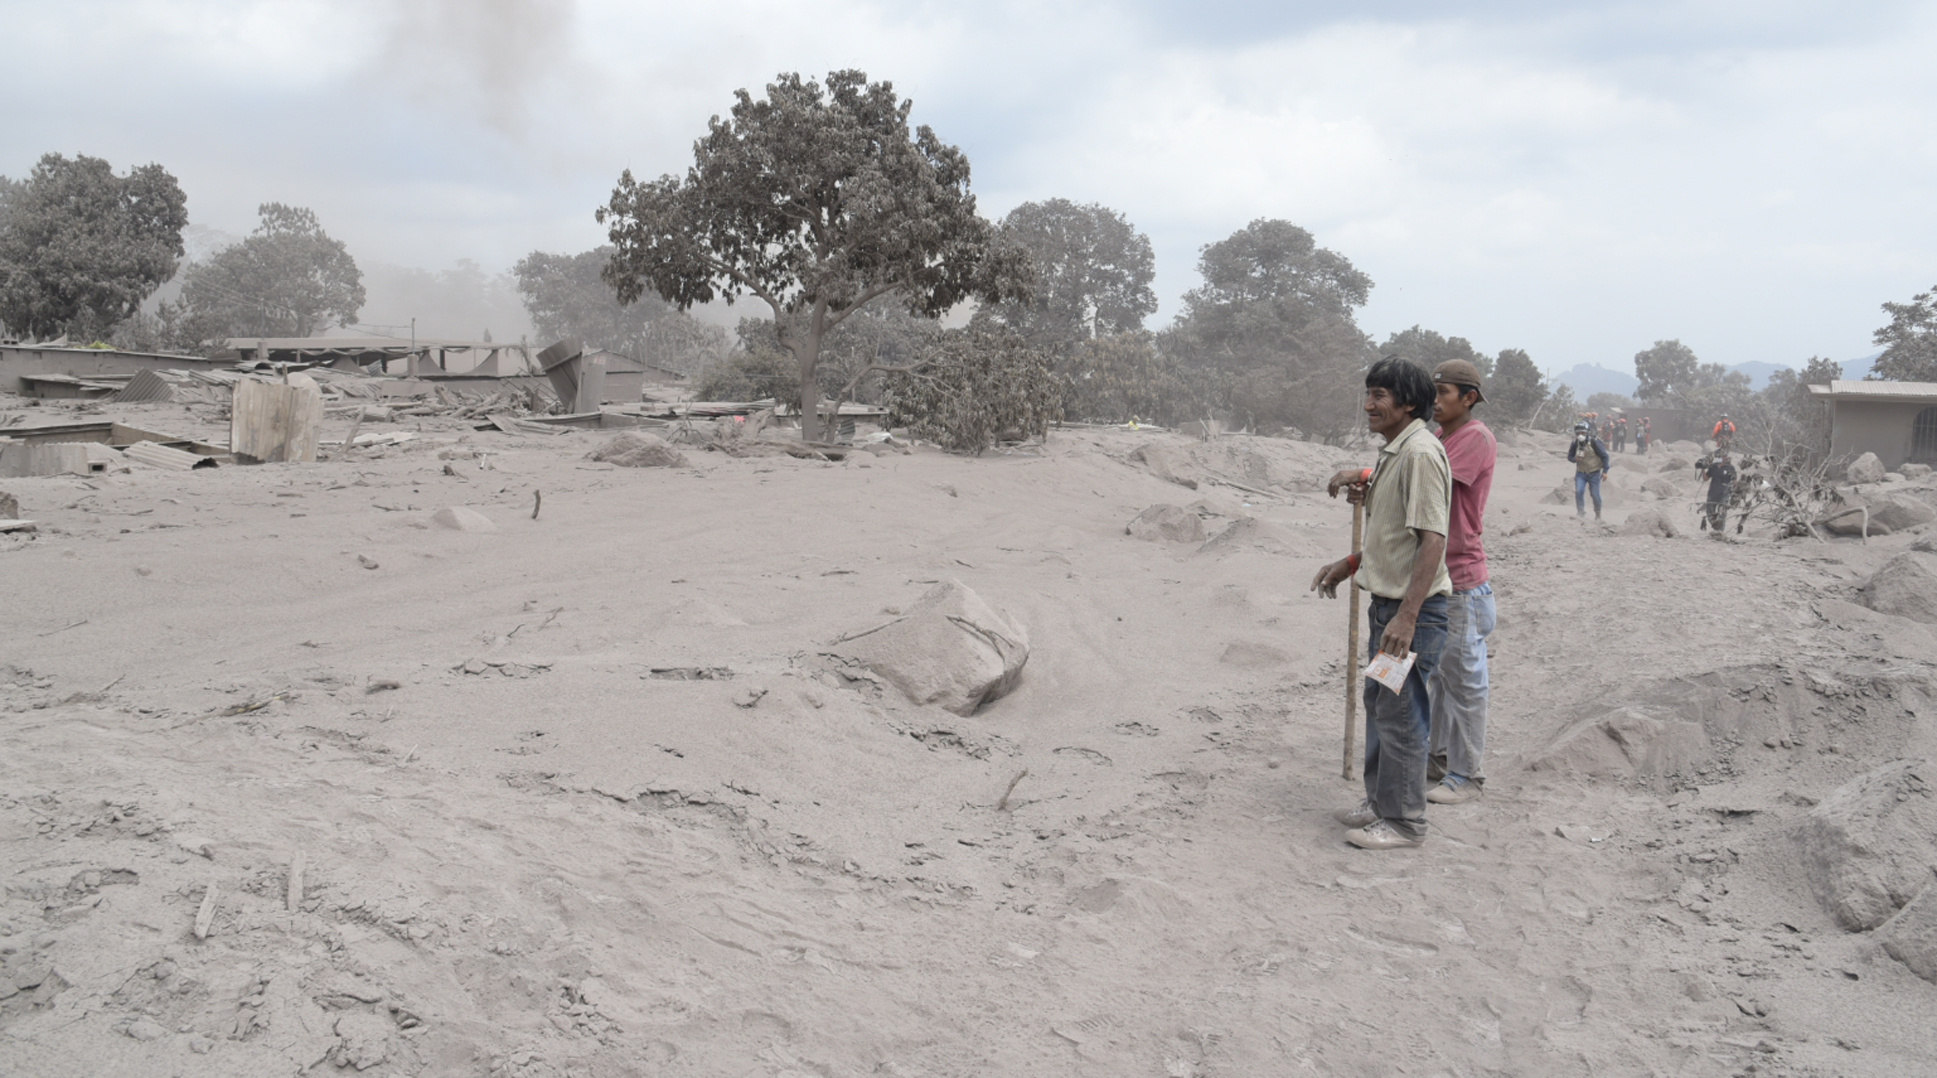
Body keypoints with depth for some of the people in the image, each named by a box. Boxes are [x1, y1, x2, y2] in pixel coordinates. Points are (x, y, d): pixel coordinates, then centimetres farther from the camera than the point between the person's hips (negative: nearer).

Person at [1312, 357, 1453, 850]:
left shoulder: (1421, 454, -19)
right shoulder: (1392, 453, 13)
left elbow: (1432, 538, -24)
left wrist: (1408, 617, -27)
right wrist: (1350, 564, 22)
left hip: (1414, 608, -10)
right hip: (1387, 600, 10)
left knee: (1401, 715, -2)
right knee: (1379, 703, 19)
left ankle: (1403, 821, 9)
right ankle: (1381, 801, 32)